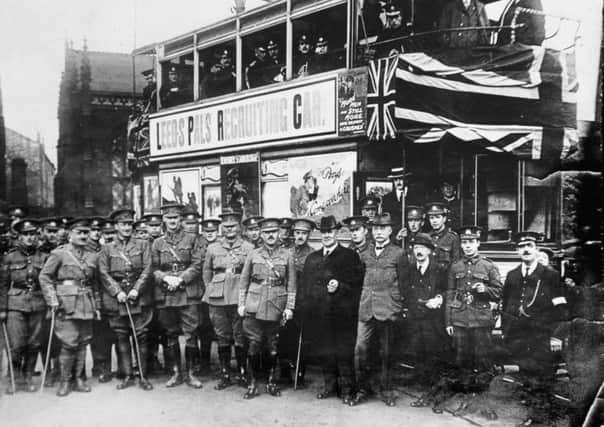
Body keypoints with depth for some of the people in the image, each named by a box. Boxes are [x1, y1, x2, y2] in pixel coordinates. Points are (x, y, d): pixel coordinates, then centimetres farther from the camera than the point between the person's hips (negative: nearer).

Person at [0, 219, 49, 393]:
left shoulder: (44, 257, 7)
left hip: (38, 305, 2)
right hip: (15, 305, -1)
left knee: (34, 344, 5)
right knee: (16, 345, -5)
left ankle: (28, 377, 22)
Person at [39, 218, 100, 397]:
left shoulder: (92, 256, 13)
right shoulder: (59, 253, -2)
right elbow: (44, 277, -3)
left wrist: (97, 306, 14)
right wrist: (53, 300, -11)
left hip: (86, 306, 5)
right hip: (67, 305, -5)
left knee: (83, 342, 7)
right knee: (69, 344, -7)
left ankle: (78, 378, 18)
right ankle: (65, 381, 6)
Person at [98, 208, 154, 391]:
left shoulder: (143, 244, 8)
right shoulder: (107, 249, 9)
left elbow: (147, 269, 0)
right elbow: (103, 273, 1)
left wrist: (136, 289, -12)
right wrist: (117, 292, -11)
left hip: (139, 296, -1)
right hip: (116, 298, 1)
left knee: (141, 336, -1)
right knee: (121, 337, 5)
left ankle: (143, 376, 7)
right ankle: (127, 376, 13)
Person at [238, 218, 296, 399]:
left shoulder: (287, 255, 4)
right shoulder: (253, 255, 6)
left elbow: (291, 284, 4)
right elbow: (243, 281, 10)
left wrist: (289, 307, -1)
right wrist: (241, 304, 4)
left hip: (276, 307, 0)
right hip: (254, 307, 0)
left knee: (274, 348, 6)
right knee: (253, 346, -1)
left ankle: (272, 382, 19)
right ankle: (252, 383, 9)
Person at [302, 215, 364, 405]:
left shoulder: (350, 256, 4)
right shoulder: (311, 258, 17)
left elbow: (357, 281, -3)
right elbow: (306, 284, 18)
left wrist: (339, 286, -17)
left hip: (342, 313, -4)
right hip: (319, 314, 4)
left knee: (344, 352, -3)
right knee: (324, 351, 8)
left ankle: (347, 389, 5)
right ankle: (329, 385, 22)